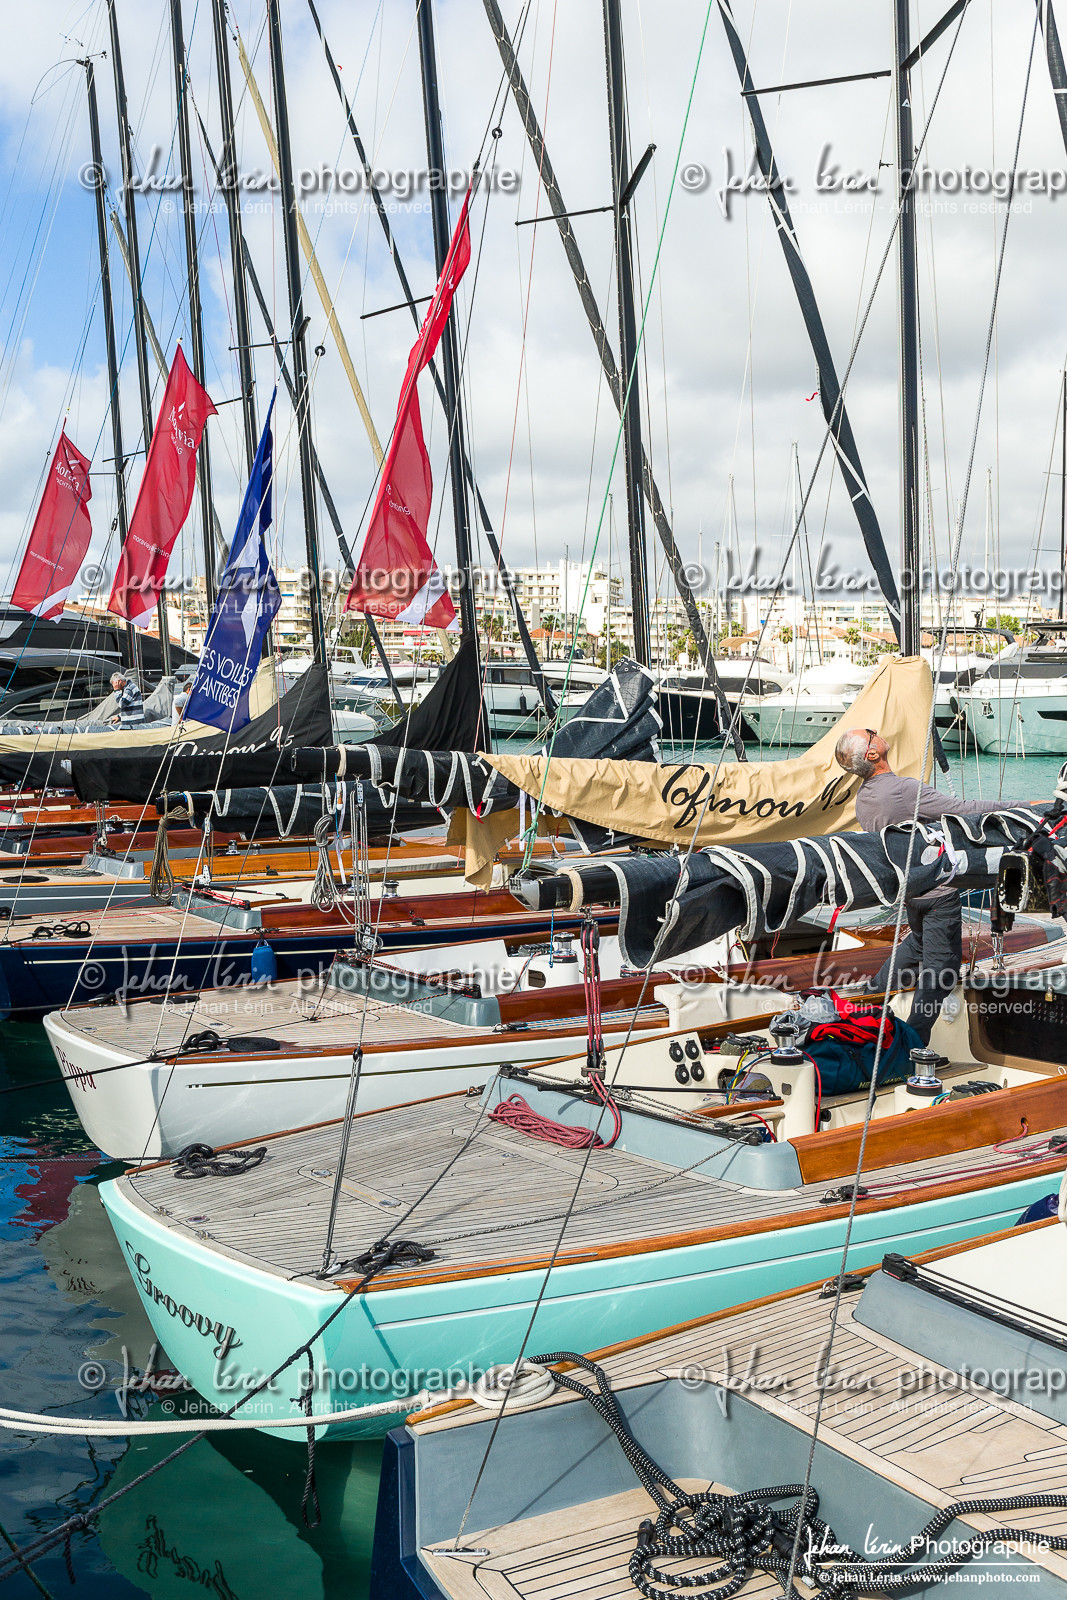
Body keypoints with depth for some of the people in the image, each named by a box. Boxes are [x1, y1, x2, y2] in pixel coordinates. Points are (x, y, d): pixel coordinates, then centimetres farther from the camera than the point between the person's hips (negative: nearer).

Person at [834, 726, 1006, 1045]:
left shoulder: (861, 799, 1)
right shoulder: (905, 790, -27)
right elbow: (963, 810, -28)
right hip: (938, 890, -8)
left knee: (919, 941, 31)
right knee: (940, 968, 0)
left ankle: (872, 995, 34)